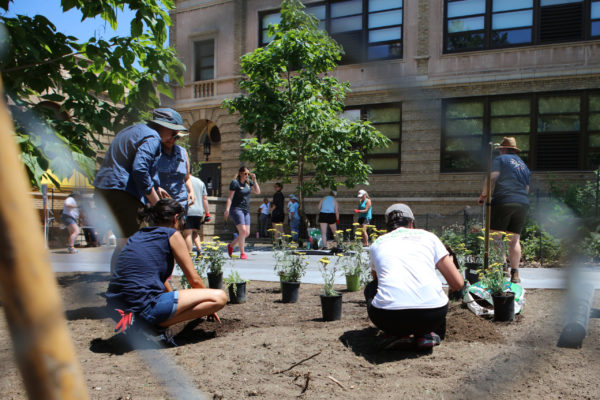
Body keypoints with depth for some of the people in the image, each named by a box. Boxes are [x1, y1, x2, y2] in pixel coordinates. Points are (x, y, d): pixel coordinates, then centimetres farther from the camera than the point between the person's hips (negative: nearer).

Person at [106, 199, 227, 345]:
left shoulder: (137, 235, 23)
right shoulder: (171, 234, 1)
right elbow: (194, 279, 6)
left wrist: (176, 299, 48)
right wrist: (208, 306, 24)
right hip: (144, 305, -9)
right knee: (220, 297, -7)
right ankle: (153, 325, -11)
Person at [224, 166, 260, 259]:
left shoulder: (249, 182, 11)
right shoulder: (235, 183, -7)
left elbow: (257, 192, 7)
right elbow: (230, 197, -10)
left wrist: (254, 180, -2)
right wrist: (227, 210, -19)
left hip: (246, 210, 7)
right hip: (236, 209, -7)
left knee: (246, 233, 5)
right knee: (242, 231, -17)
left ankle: (231, 245, 24)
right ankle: (242, 253, -8)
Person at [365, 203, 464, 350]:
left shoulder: (377, 244, 23)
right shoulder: (428, 236, 19)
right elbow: (457, 284, 17)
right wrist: (450, 263, 41)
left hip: (389, 317, -1)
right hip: (432, 315, 1)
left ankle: (396, 334, 11)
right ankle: (428, 333, 12)